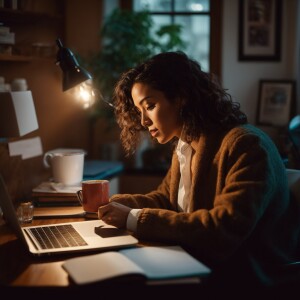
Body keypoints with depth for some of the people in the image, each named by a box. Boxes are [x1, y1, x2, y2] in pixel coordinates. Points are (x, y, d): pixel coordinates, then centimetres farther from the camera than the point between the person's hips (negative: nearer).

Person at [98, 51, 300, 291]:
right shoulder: (184, 145, 6)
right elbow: (165, 199, 18)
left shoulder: (246, 146, -20)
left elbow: (224, 230, -29)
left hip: (243, 276, -7)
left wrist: (133, 219, -25)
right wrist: (116, 202, -2)